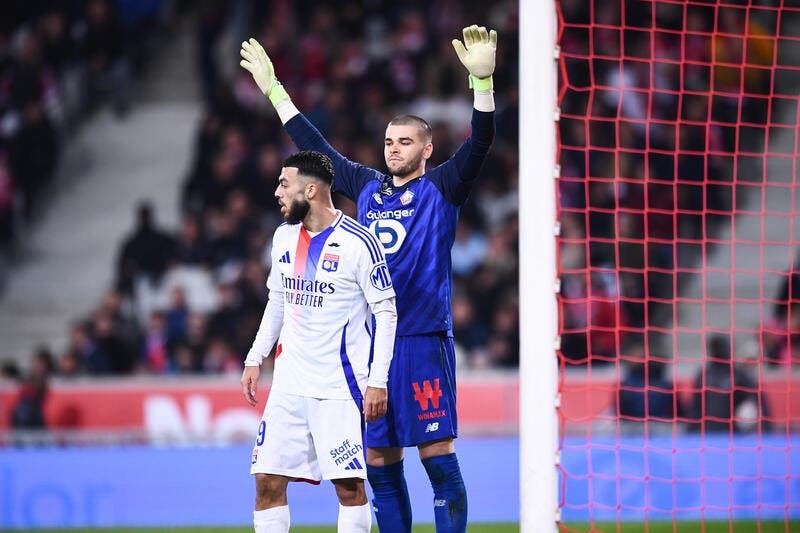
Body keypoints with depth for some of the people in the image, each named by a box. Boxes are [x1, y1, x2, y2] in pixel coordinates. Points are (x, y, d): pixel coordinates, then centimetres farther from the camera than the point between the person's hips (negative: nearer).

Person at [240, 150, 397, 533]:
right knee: (267, 481, 1)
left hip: (340, 386, -6)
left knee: (349, 486, -6)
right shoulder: (285, 236, 10)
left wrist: (378, 381, -13)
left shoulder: (358, 243, -11)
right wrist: (255, 359, 16)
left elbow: (386, 313, -8)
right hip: (290, 382, 6)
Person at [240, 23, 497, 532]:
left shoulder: (441, 188, 2)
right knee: (379, 461, 6)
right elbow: (315, 146, 26)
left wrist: (483, 80, -27)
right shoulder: (367, 187, 16)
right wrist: (275, 90, 29)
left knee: (437, 453, -8)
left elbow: (479, 142, -13)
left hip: (424, 340, -6)